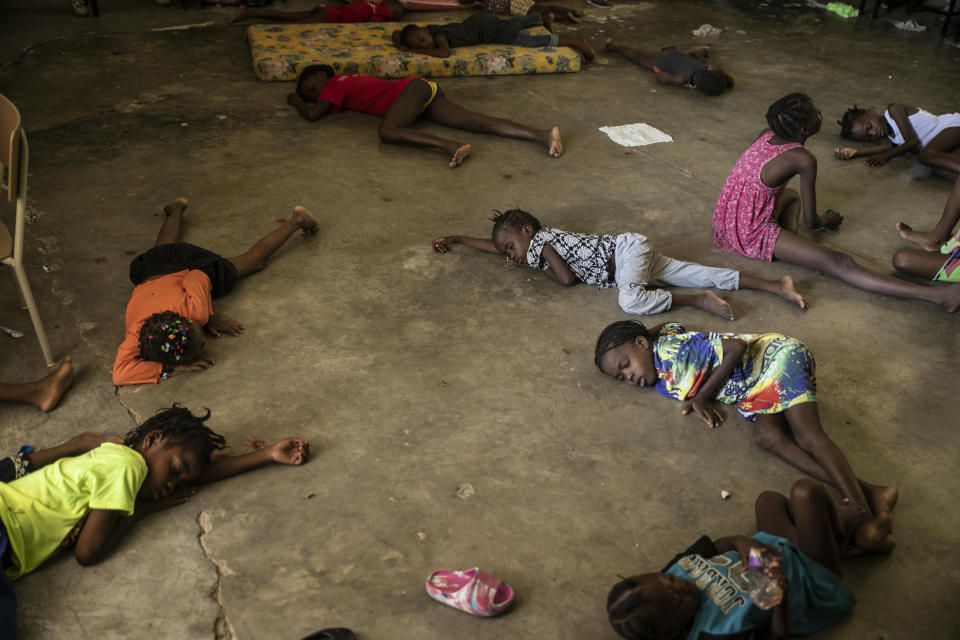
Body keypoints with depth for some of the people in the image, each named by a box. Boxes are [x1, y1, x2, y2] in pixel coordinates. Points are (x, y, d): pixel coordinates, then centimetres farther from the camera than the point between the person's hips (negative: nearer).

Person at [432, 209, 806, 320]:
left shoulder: (540, 242, -10)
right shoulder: (529, 247, 16)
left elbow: (568, 279, -18)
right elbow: (494, 244, 29)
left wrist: (542, 267, 0)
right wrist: (455, 239, 30)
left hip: (627, 250, -8)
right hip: (631, 254, 8)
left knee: (631, 301, -35)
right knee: (699, 273, -2)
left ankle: (698, 302, -27)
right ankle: (776, 286, -9)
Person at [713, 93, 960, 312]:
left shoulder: (767, 136, 5)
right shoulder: (803, 159, -16)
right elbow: (810, 222, -7)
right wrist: (825, 221, 17)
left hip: (725, 219, 8)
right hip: (752, 233, -8)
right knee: (839, 263, -17)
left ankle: (788, 233, 5)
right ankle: (938, 295, -22)